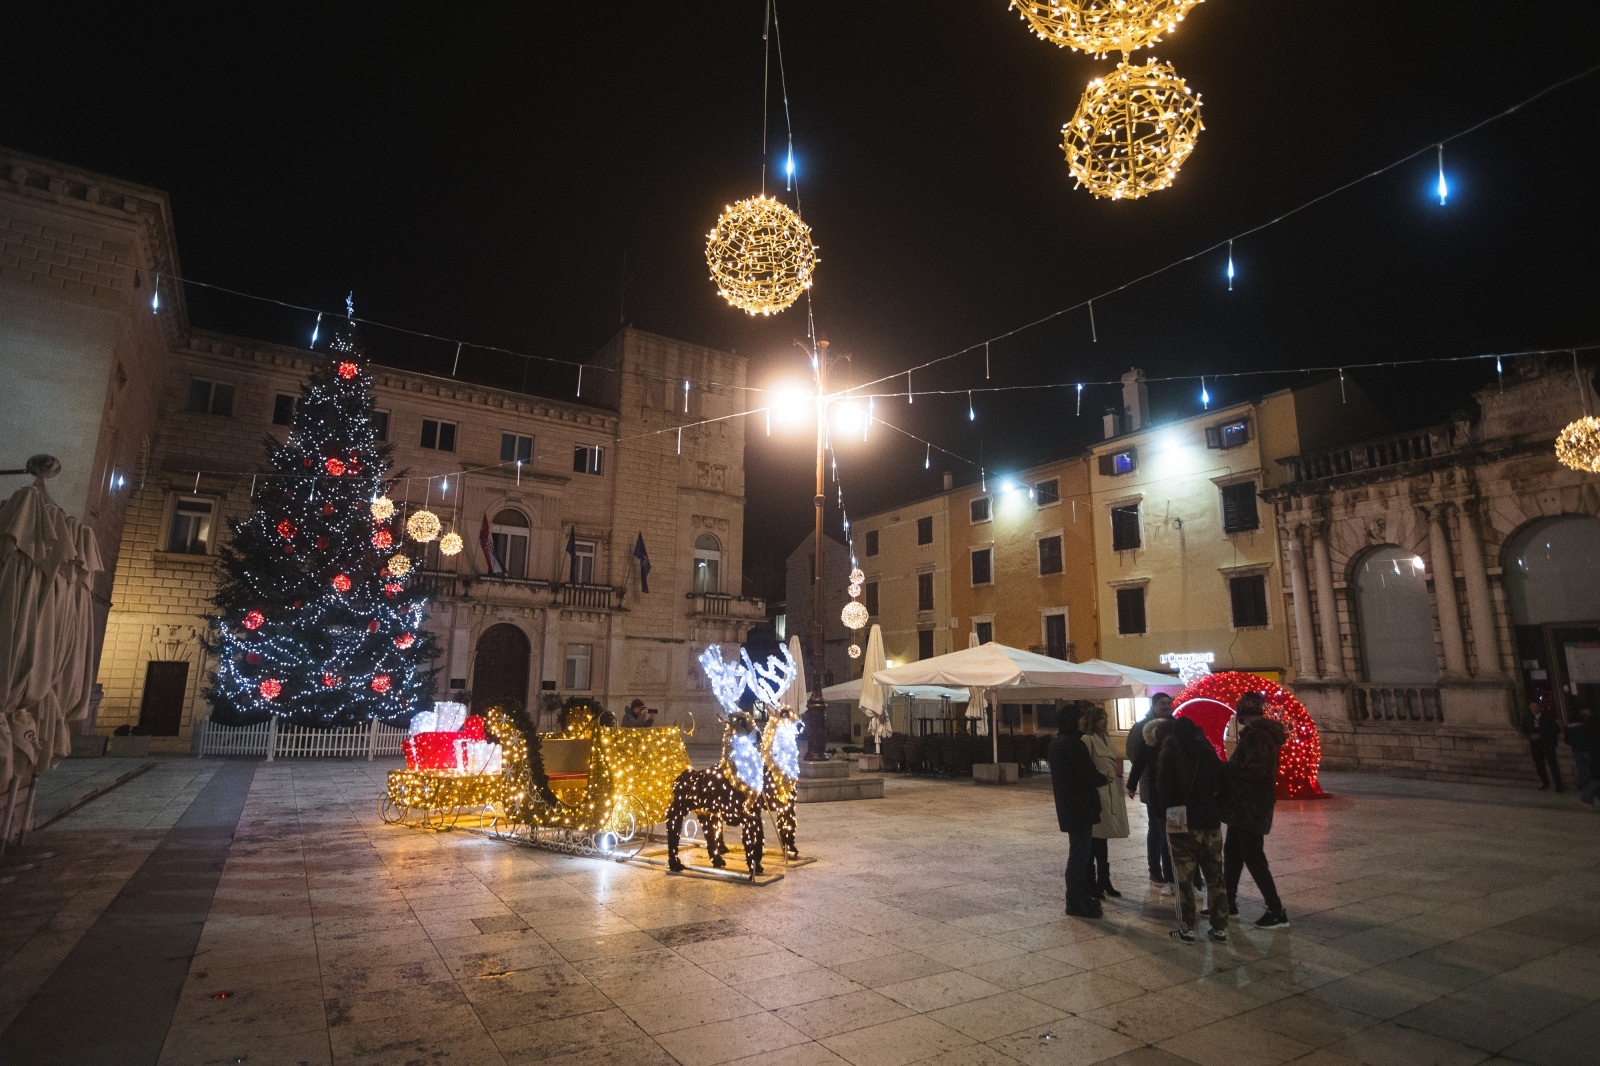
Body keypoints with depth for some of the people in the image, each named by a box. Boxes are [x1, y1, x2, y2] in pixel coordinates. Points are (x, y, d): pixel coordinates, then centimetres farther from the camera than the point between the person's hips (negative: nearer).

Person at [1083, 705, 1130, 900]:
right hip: (1096, 794, -9)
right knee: (1094, 842, -1)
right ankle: (1091, 884, 8)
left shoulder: (1106, 739, 14)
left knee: (1103, 840, 16)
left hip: (1110, 795, 9)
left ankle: (1104, 881, 25)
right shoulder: (1087, 740, -14)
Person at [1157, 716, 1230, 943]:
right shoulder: (1208, 751, 8)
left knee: (1185, 878, 2)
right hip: (1210, 822, 4)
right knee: (1215, 877, 13)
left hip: (1182, 822, -4)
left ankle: (1186, 928, 5)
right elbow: (1223, 786, 8)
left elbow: (1163, 787, -9)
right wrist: (1215, 809, 17)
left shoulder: (1169, 752, -3)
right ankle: (1220, 928, 17)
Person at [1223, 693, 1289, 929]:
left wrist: (1225, 767, -16)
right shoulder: (1258, 733, 12)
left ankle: (1277, 912, 4)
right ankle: (1228, 902, 27)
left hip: (1251, 808, -10)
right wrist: (1230, 768, 5)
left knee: (1253, 858, -4)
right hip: (1244, 806, 10)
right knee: (1232, 853, 17)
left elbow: (1255, 769, -27)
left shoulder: (1257, 734, -19)